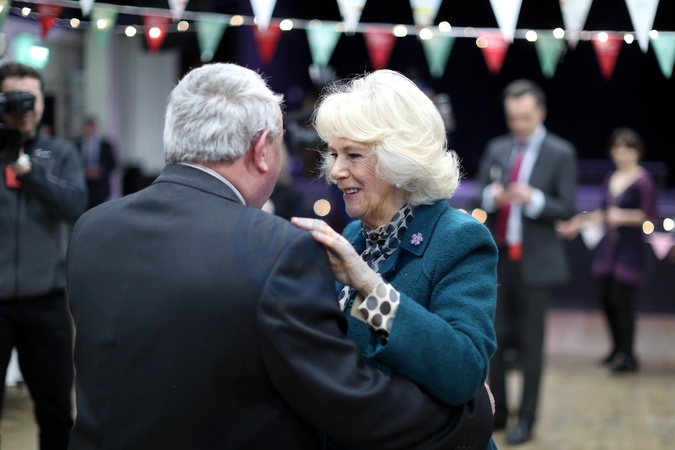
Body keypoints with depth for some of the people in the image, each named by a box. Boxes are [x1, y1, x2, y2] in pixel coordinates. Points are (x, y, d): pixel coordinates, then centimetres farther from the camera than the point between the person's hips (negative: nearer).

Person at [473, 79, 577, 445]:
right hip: (497, 259, 4)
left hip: (534, 261, -3)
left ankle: (526, 419, 12)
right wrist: (492, 197, -13)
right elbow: (479, 198, 9)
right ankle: (497, 411, 20)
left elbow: (566, 209, -6)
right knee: (497, 338, 8)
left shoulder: (560, 153, -2)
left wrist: (533, 199, -22)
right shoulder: (496, 149, 9)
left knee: (530, 343, 3)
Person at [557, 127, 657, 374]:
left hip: (630, 247, -7)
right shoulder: (610, 179, 13)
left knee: (622, 299, -8)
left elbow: (649, 215, -10)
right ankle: (617, 349, 23)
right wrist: (581, 221, 14)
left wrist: (623, 216, -21)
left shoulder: (643, 181, -8)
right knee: (606, 298, 7)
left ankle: (628, 355, 4)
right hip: (607, 244, 7)